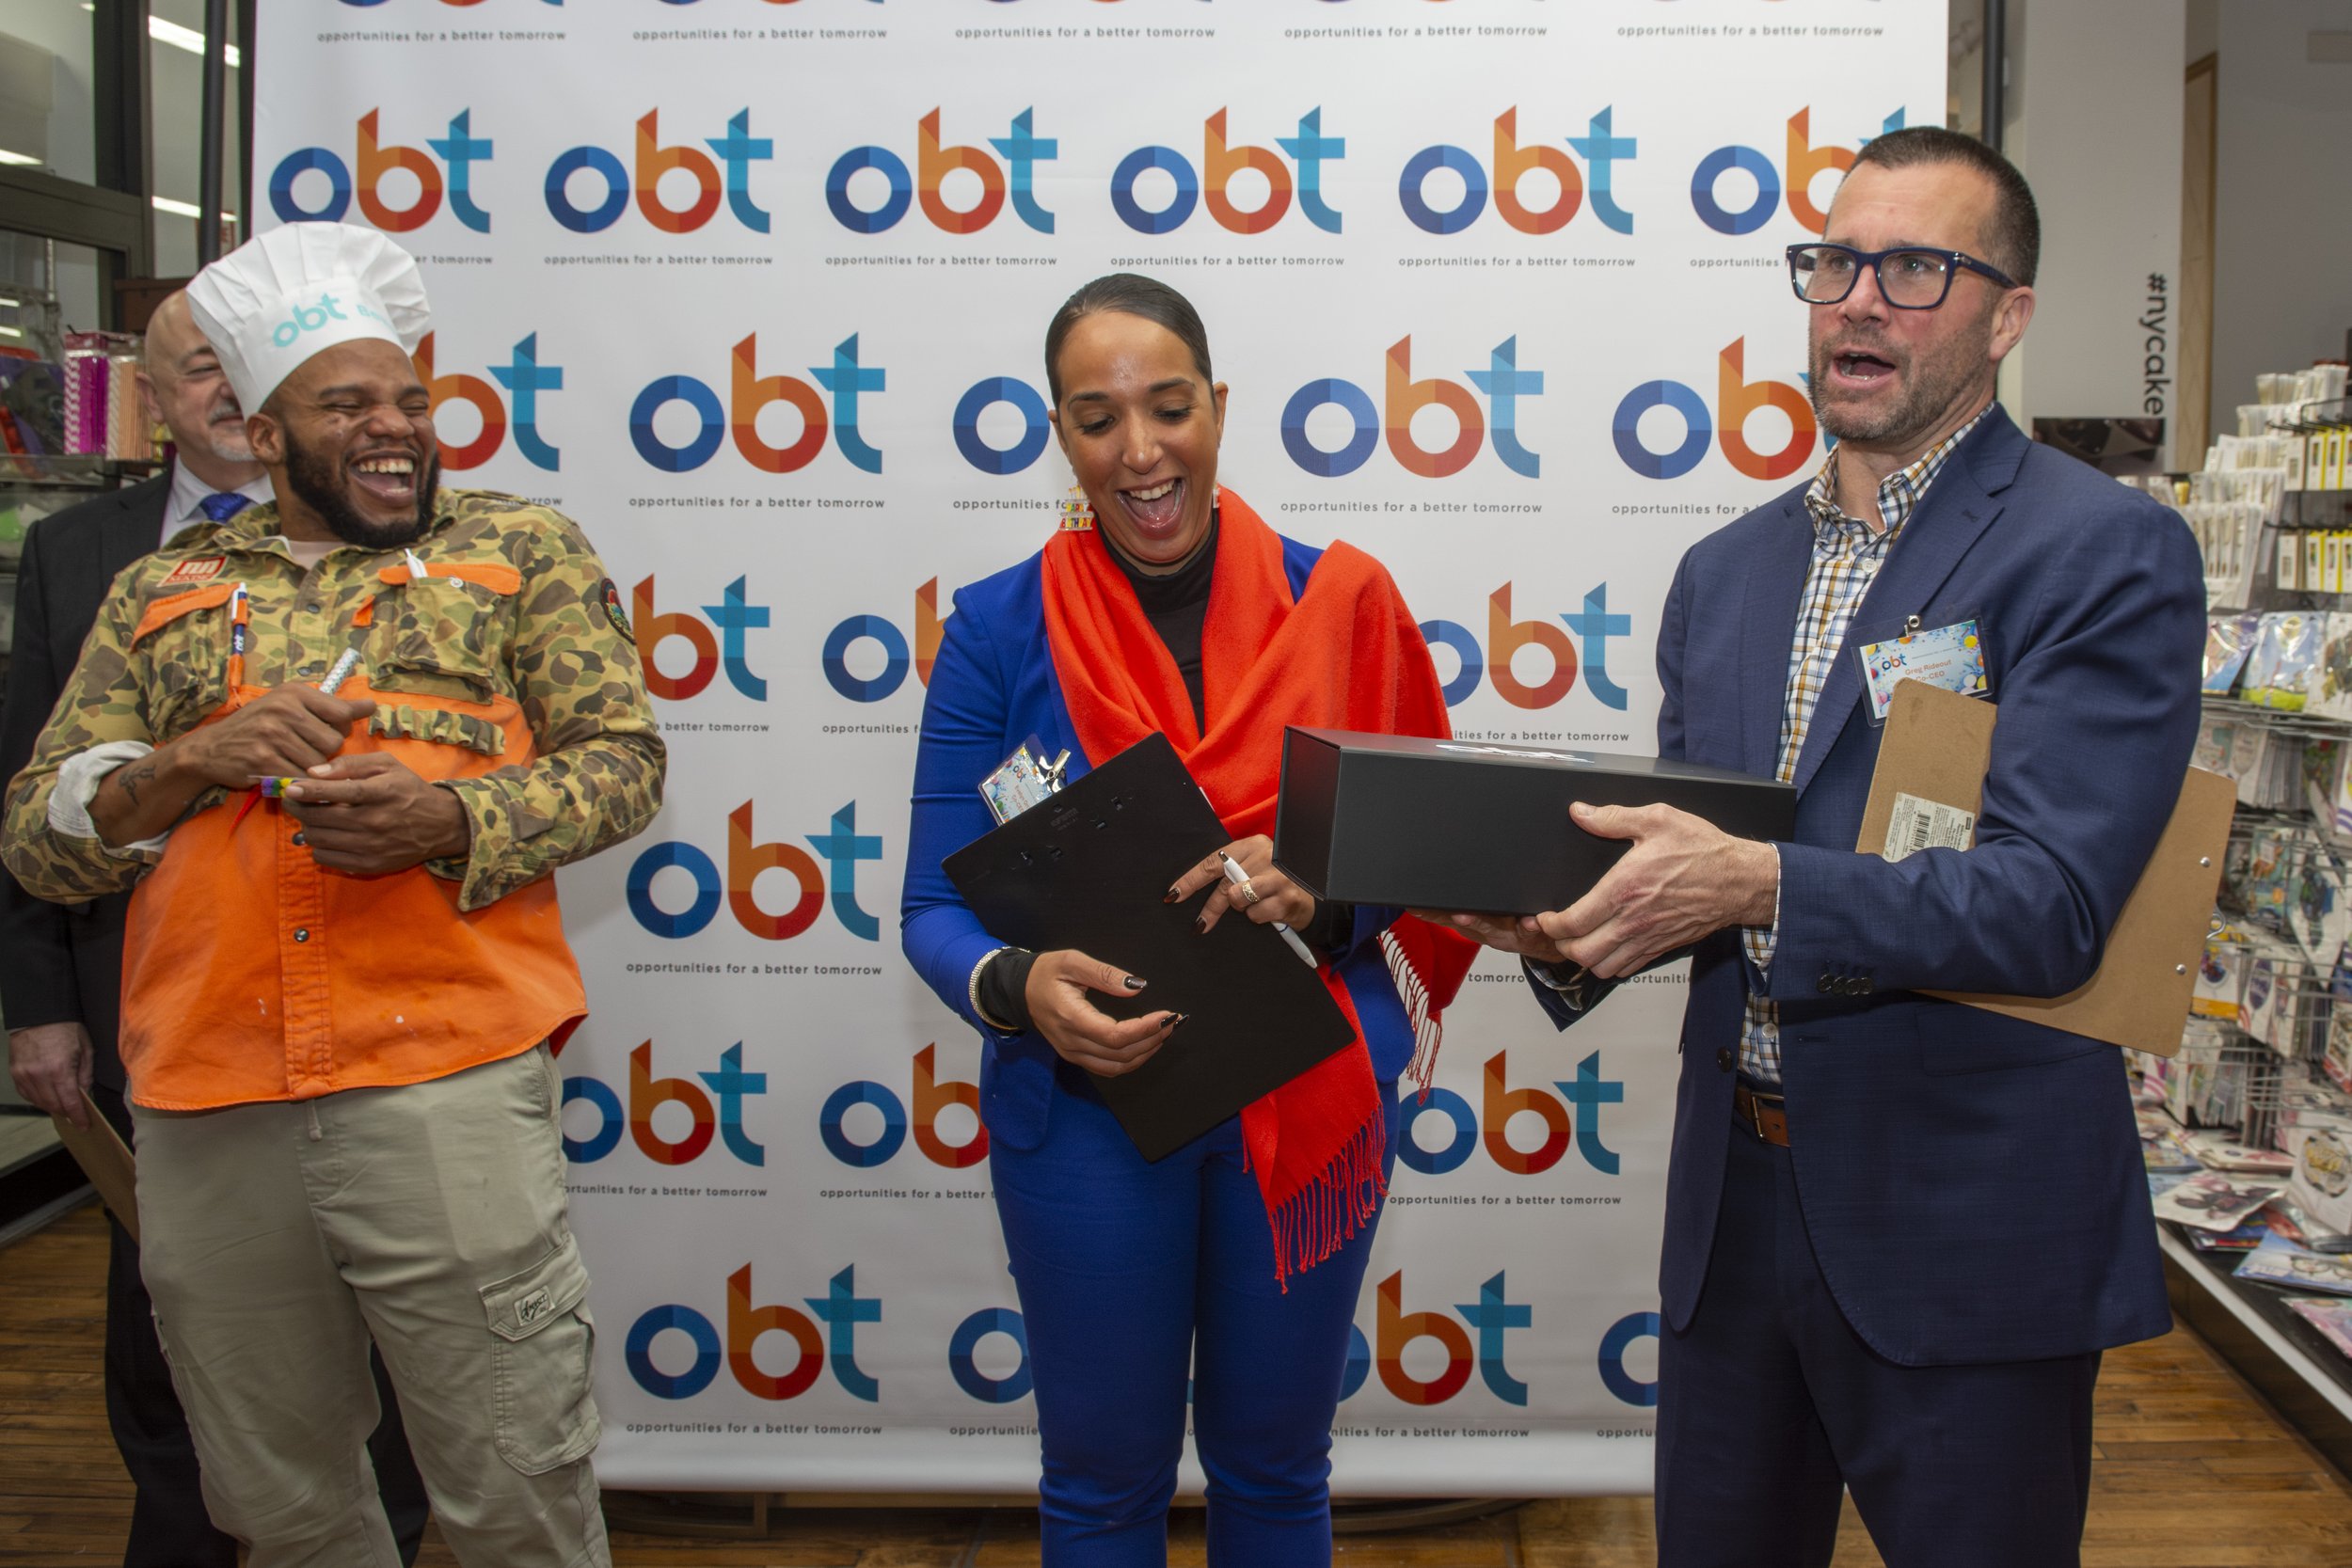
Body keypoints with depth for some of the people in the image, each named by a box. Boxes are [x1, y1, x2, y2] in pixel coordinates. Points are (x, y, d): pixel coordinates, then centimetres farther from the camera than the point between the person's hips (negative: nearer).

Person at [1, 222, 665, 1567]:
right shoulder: (161, 592, 16)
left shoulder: (522, 548, 9)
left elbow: (624, 756, 2)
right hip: (204, 1112, 3)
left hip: (446, 1085, -3)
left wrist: (451, 819, -15)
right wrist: (190, 762, -8)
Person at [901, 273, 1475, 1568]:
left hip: (1310, 1100, 1)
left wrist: (1323, 894, -22)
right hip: (1085, 1110, -1)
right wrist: (1021, 988, -28)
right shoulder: (999, 628, -6)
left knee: (1274, 1464, 19)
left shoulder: (1340, 600, -3)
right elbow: (936, 906, -6)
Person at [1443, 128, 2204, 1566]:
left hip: (1963, 1229, -6)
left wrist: (1756, 883, -32)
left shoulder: (2109, 555, -10)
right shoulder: (1727, 571, 10)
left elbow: (2049, 902, -20)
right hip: (1734, 1202, 6)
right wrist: (1575, 924, -9)